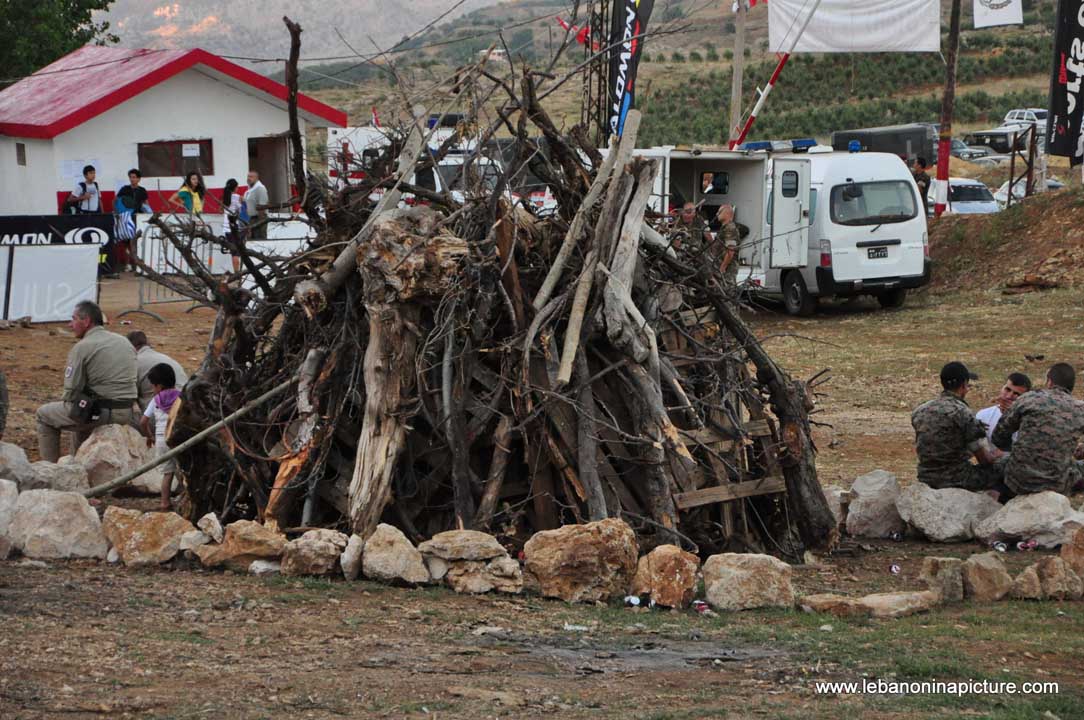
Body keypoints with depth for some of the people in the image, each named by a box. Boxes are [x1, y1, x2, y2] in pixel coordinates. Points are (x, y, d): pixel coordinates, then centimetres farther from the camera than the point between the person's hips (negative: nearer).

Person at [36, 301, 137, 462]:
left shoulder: (82, 348, -11)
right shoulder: (125, 343, 11)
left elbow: (72, 389, -12)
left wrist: (65, 402, 8)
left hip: (99, 413, -7)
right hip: (126, 415, 7)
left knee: (44, 414, 15)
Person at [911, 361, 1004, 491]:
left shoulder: (918, 412, 4)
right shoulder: (963, 413, -16)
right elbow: (985, 459, -12)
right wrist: (997, 454, 12)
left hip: (925, 480, 7)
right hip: (957, 481, -7)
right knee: (1004, 466, 5)